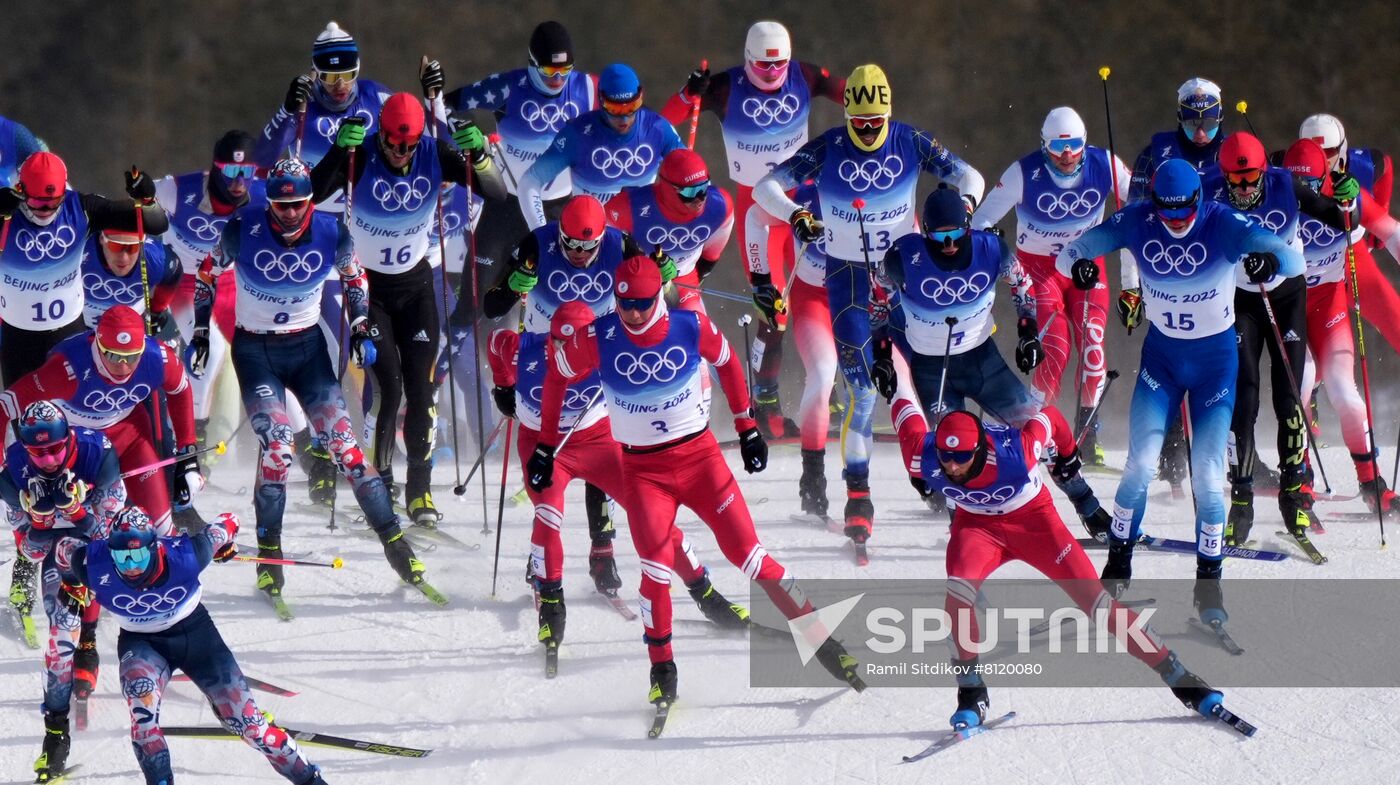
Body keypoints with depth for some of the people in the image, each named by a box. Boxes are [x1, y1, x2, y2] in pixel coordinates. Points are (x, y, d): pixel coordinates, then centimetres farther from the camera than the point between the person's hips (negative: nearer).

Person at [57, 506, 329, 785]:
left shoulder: (184, 557, -32)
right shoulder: (95, 567, -28)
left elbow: (228, 523, -15)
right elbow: (65, 549, -5)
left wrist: (225, 547, 8)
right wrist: (72, 585, 15)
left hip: (195, 633, 0)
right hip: (142, 643, 0)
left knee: (244, 719, -2)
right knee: (142, 698, -33)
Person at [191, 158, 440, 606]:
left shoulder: (331, 234, -13)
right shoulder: (244, 231, -17)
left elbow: (354, 279, 9)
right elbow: (208, 275, 1)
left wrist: (363, 329, 0)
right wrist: (200, 333, 1)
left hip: (308, 349, 2)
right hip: (255, 351, -2)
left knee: (343, 441, -6)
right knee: (277, 447, -19)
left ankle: (395, 544, 1)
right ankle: (269, 555, -5)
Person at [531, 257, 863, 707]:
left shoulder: (691, 328, -12)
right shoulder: (597, 340, -13)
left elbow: (726, 362, 8)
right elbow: (557, 377, 4)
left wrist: (747, 427, 12)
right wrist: (545, 446, 8)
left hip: (699, 456, 0)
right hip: (642, 471, 0)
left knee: (747, 554, -4)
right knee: (657, 569, -16)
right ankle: (662, 670, 1)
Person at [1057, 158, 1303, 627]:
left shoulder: (1222, 225, -21)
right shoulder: (1137, 223, -14)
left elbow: (1292, 258, -29)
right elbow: (1072, 251, -10)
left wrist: (1271, 262, -53)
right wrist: (1077, 265, -35)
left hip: (1215, 360, -2)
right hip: (1161, 356, 2)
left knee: (1207, 476, -7)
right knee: (1140, 467, -8)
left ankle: (1209, 582, 9)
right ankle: (1118, 563, 12)